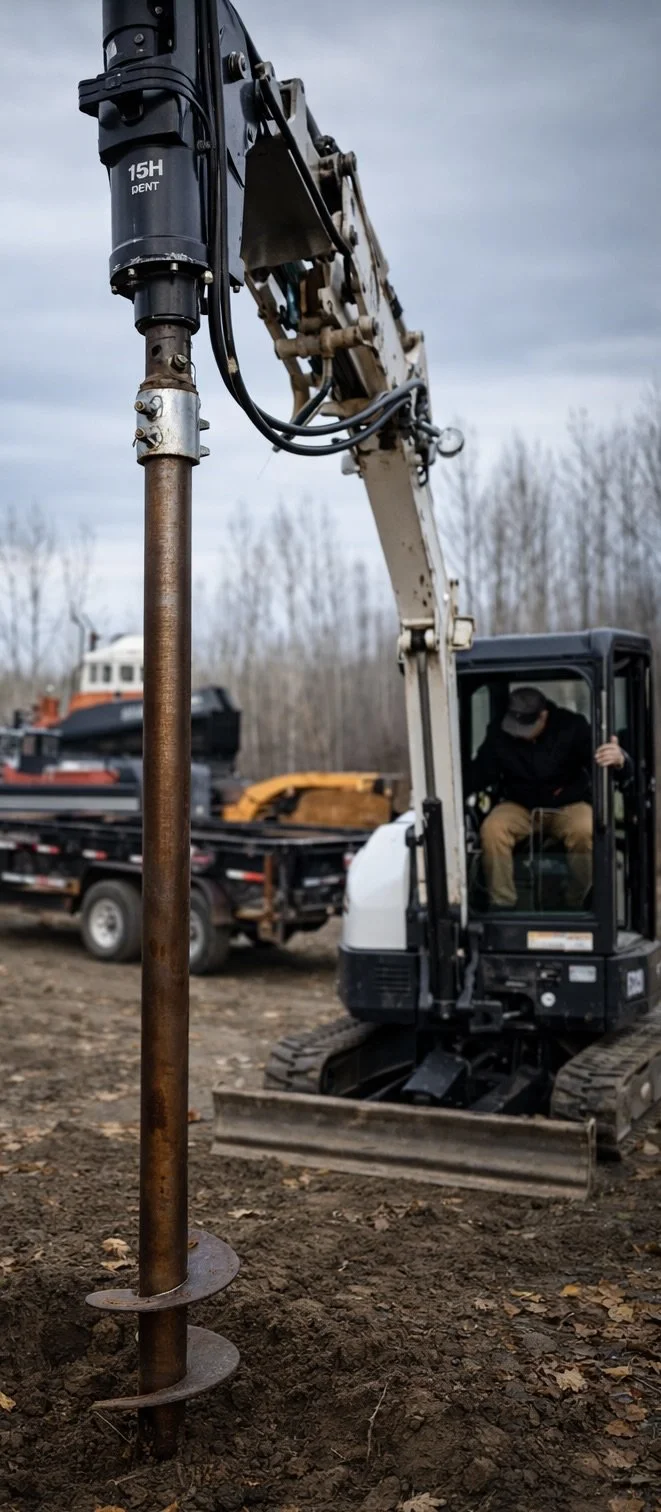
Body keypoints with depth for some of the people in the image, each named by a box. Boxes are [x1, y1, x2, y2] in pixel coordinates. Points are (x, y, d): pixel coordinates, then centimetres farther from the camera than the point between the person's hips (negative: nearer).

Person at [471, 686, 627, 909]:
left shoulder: (572, 726, -13)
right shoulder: (498, 731, -8)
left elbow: (598, 760, -22)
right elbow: (480, 772, -7)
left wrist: (618, 759, -49)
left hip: (568, 804, -1)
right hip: (519, 805, 1)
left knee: (586, 831, -35)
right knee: (491, 829, -31)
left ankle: (576, 904, -14)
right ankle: (503, 904, -17)